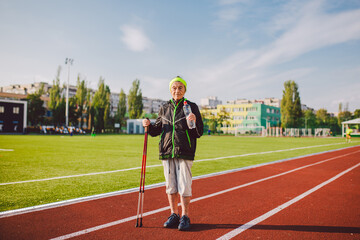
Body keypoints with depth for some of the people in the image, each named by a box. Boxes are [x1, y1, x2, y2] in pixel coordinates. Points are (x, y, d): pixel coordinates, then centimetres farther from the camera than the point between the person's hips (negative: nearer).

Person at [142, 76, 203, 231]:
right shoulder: (164, 109, 13)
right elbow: (157, 130, 18)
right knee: (170, 186, 9)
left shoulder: (191, 107, 2)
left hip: (185, 153, -3)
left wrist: (194, 122, -19)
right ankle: (174, 215, 22)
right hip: (166, 153, 4)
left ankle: (185, 217, 10)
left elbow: (199, 133, 0)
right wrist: (149, 126, -2)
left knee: (184, 186, -4)